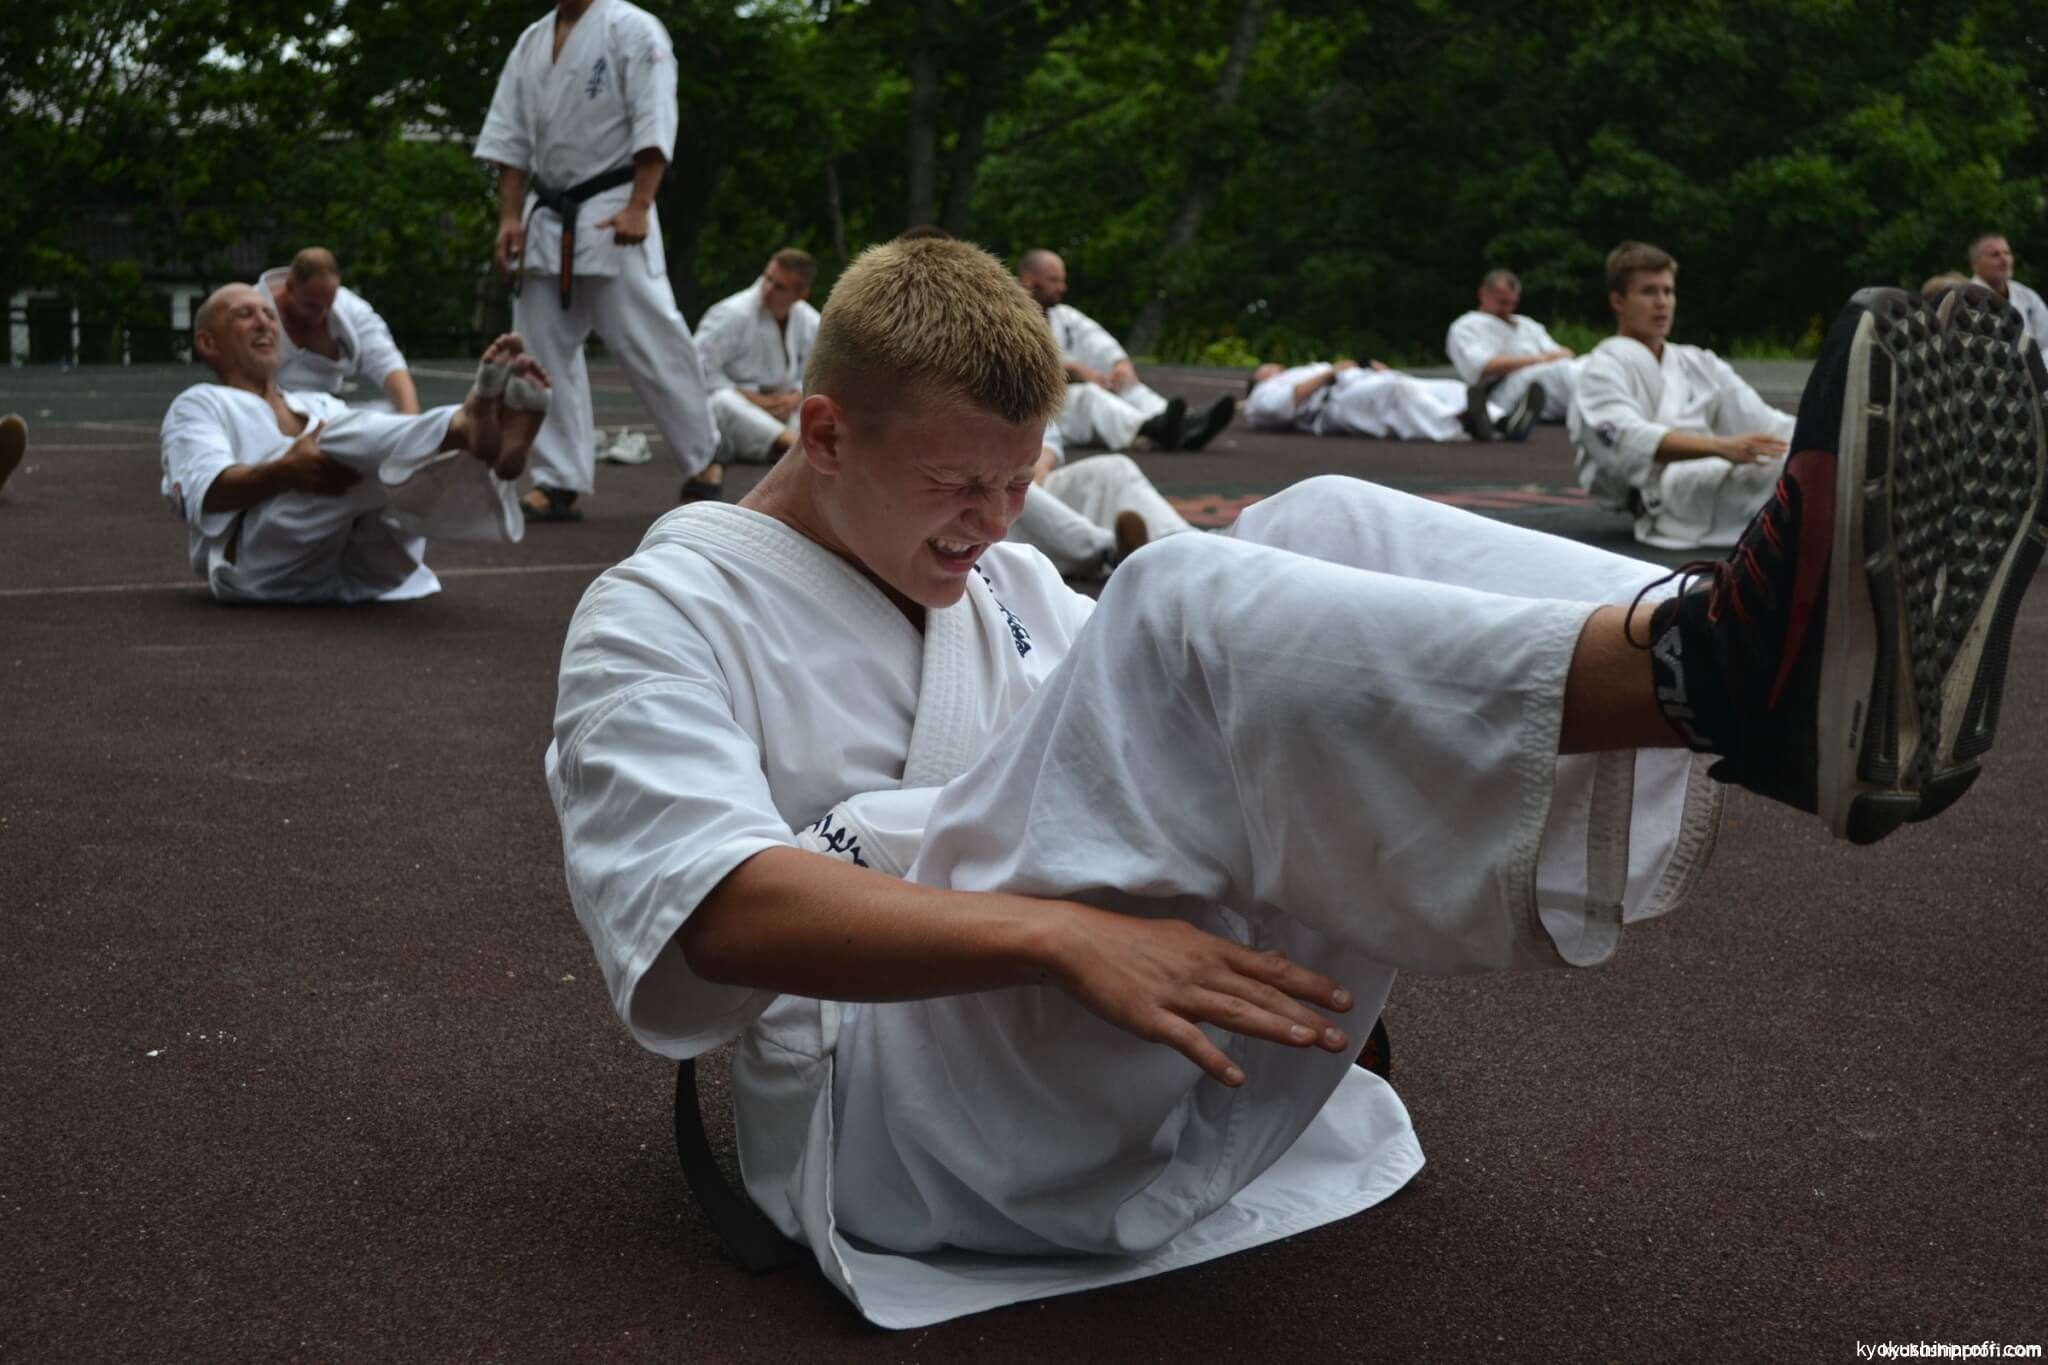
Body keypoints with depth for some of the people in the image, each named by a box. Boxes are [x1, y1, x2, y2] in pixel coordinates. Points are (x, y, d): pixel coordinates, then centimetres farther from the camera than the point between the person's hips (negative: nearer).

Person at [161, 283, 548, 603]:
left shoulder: (320, 405, 36)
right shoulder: (199, 404, 21)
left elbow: (392, 443, 16)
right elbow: (206, 490, -2)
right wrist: (284, 473, -24)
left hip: (362, 565, 5)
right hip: (261, 563, -5)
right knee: (345, 440, -29)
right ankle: (474, 427, -56)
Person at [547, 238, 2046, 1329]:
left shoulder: (1001, 581, 25)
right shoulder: (667, 614, 3)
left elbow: (1181, 765, 24)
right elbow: (721, 905, -15)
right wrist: (1063, 933, -29)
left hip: (1180, 1083, 6)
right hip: (905, 1107, -6)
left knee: (1328, 537, -13)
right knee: (1185, 605, -29)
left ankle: (1773, 693, -37)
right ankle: (1728, 661, -47)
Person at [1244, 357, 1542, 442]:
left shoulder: (1309, 373, 44)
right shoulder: (1263, 394, 24)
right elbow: (1279, 404, -2)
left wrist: (1375, 369, 8)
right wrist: (1328, 374, -4)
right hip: (1336, 403, -7)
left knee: (1449, 389, -17)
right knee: (1401, 390, -35)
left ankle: (1505, 421, -42)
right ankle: (1463, 424, -56)